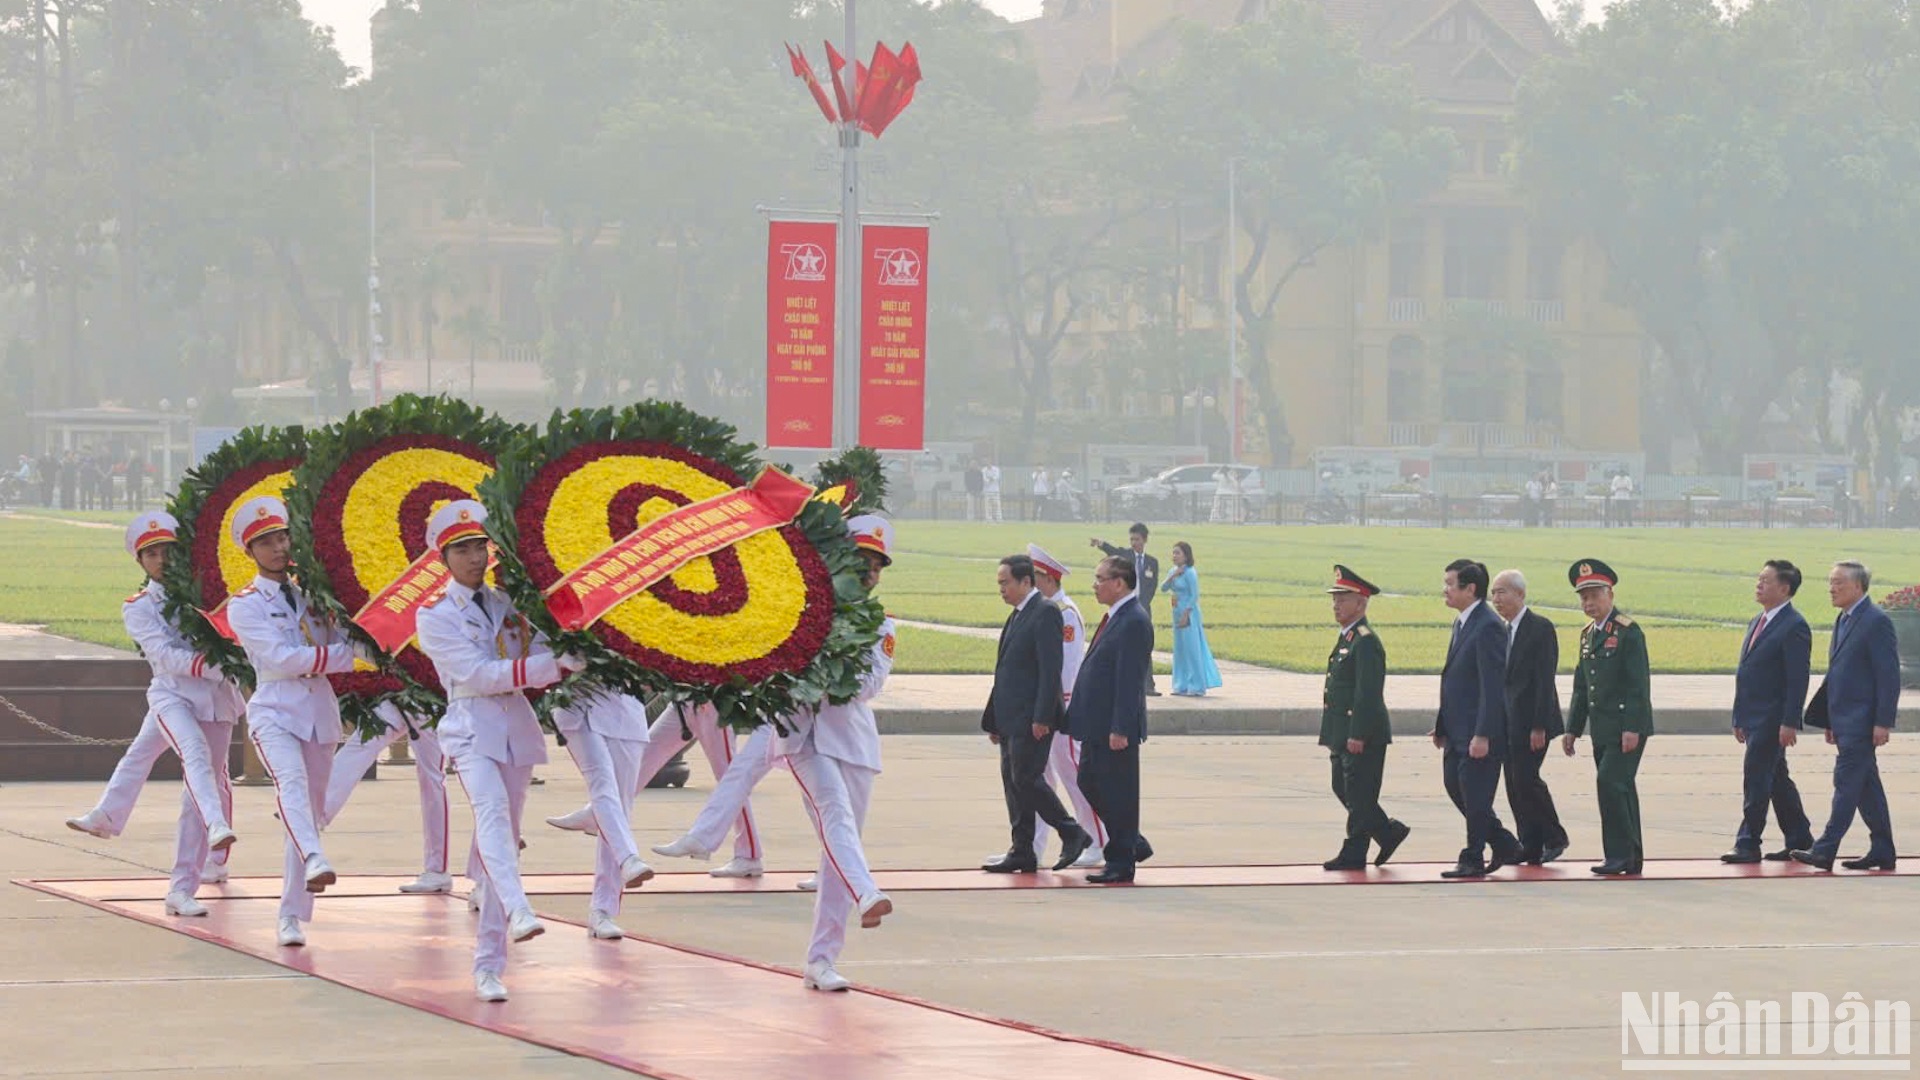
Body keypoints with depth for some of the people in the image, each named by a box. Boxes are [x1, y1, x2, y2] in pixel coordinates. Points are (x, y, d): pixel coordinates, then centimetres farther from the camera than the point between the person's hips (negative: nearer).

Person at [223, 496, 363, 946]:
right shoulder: (245, 605, 1)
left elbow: (346, 647, 8)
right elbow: (280, 659, -12)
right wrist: (332, 654, -8)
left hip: (320, 710, 5)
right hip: (275, 710, -5)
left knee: (312, 809, 5)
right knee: (292, 780, -33)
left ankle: (292, 916, 10)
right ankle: (314, 862, -56)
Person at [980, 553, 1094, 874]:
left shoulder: (1045, 613, -11)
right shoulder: (1017, 616, 18)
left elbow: (1051, 669, -17)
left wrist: (1042, 718, -22)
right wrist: (993, 720, 19)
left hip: (1032, 720, -9)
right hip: (1011, 720, 9)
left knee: (1026, 779, -10)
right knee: (1013, 783, 8)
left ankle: (1072, 834, 2)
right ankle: (1021, 853, 11)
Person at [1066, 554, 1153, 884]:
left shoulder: (1134, 622, -18)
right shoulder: (1115, 617, 13)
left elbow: (1130, 680, -22)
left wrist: (1120, 729, -23)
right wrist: (1079, 714, 20)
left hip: (1116, 728, -10)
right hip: (1098, 726, 10)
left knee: (1118, 793, -1)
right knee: (1089, 783, 16)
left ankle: (1121, 863, 7)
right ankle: (1133, 844, 26)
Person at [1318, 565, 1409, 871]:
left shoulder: (1365, 642, -16)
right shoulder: (1347, 639, 16)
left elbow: (1368, 692, -21)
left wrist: (1357, 735, -23)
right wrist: (1334, 736, 21)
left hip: (1363, 735, -10)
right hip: (1344, 734, 10)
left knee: (1359, 794, -3)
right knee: (1343, 789, 14)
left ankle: (1354, 854, 3)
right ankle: (1389, 832, 22)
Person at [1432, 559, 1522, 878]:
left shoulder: (1488, 627, -17)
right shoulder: (1462, 623, 14)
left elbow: (1493, 686, -20)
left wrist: (1483, 735, -23)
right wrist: (1441, 726, 17)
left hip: (1479, 733, -10)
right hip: (1458, 730, 10)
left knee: (1474, 795, -2)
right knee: (1456, 787, 13)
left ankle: (1473, 860, 7)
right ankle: (1506, 846, 23)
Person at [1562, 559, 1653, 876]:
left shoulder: (1629, 632, -10)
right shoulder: (1588, 634, 15)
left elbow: (1639, 683, -15)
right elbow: (1581, 686, 20)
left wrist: (1632, 729, -20)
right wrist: (1573, 728, 16)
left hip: (1627, 727, -8)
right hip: (1602, 729, 8)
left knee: (1610, 783, -16)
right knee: (1620, 789, 10)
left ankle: (1619, 855, -12)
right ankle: (1631, 859, 14)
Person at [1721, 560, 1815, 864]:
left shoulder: (1793, 627, -13)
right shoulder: (1758, 622, 16)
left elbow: (1798, 679, -17)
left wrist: (1789, 723, -21)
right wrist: (1739, 718, 19)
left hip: (1772, 720, -9)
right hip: (1755, 718, 9)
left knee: (1756, 777, -9)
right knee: (1777, 780, 13)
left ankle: (1748, 844, -5)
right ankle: (1799, 840, 21)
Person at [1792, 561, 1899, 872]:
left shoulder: (1876, 622, -12)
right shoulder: (1844, 621, 16)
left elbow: (1889, 675, -16)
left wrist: (1882, 723, -19)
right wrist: (1831, 722, 19)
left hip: (1861, 721, -9)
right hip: (1846, 721, 9)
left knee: (1847, 782, -9)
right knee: (1866, 786, 12)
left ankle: (1824, 851, -11)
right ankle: (1882, 851, 16)